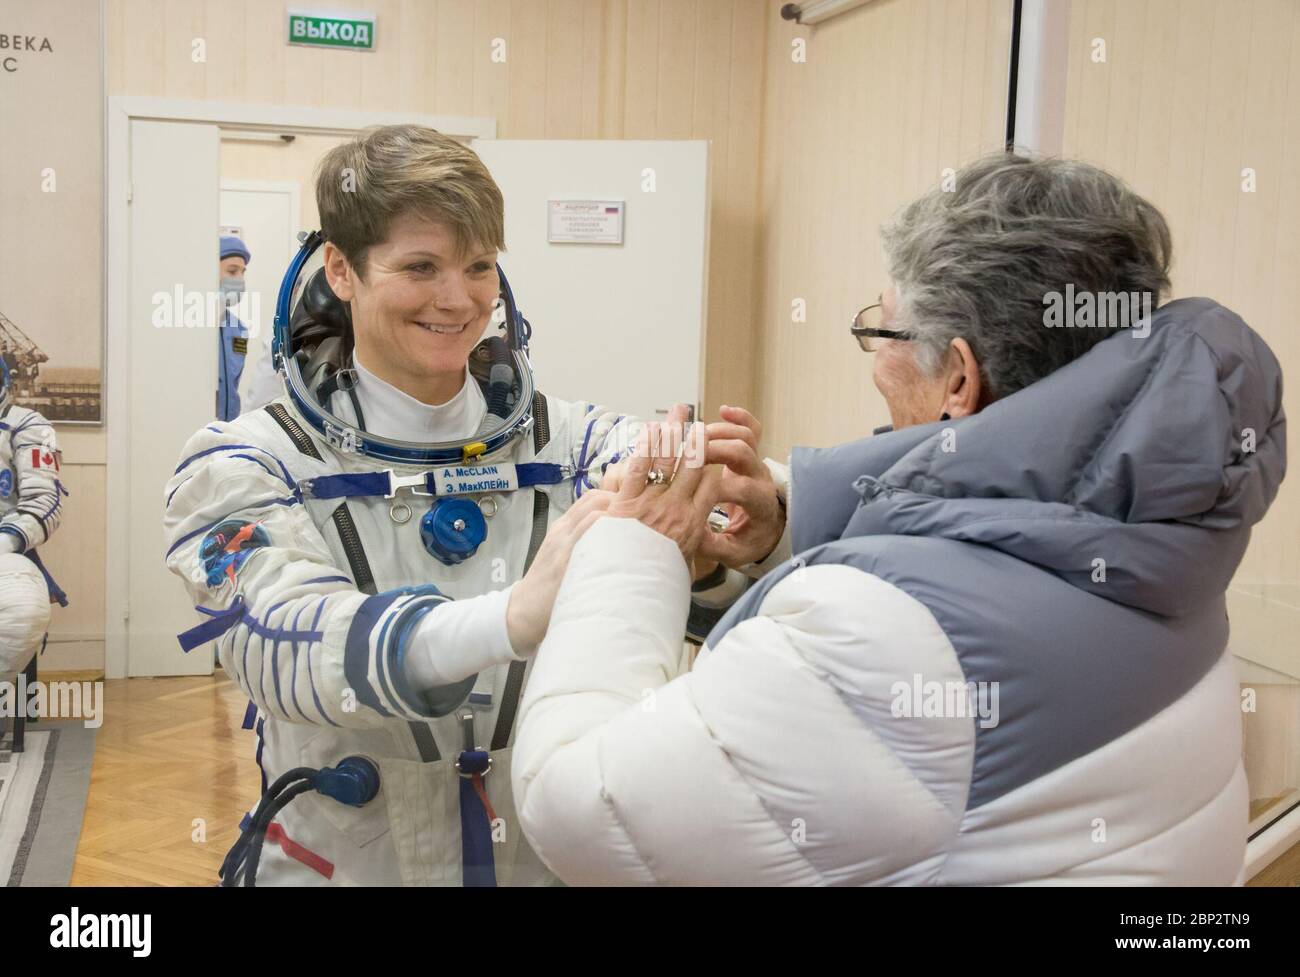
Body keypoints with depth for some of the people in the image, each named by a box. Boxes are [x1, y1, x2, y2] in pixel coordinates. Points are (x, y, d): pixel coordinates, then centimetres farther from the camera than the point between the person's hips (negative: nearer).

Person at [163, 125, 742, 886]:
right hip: (339, 863, -2)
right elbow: (284, 646, -30)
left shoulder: (576, 444, -6)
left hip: (562, 859, 2)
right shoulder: (248, 465, -11)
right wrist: (516, 616, -48)